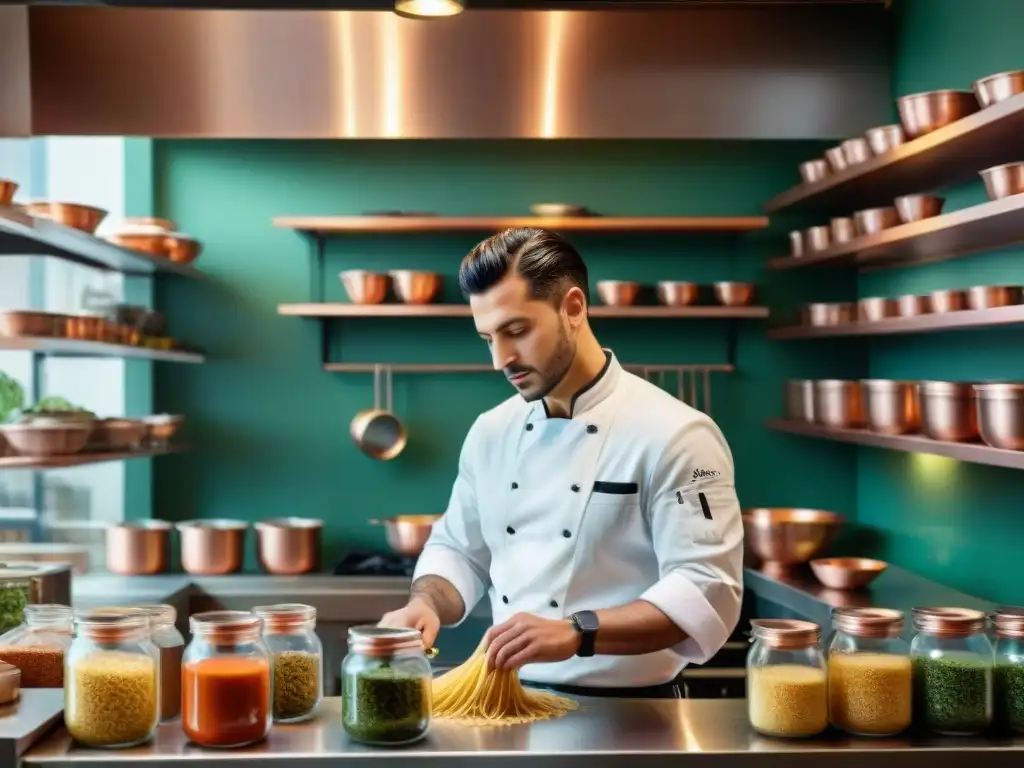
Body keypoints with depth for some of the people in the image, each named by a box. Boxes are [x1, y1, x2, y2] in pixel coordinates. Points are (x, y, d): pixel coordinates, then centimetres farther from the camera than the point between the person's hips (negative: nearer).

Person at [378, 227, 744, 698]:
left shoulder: (674, 435, -11)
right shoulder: (491, 431, 9)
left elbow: (707, 593, -17)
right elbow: (459, 550, 19)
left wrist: (575, 634, -29)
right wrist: (425, 604, -2)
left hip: (626, 715, -5)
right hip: (510, 702, 5)